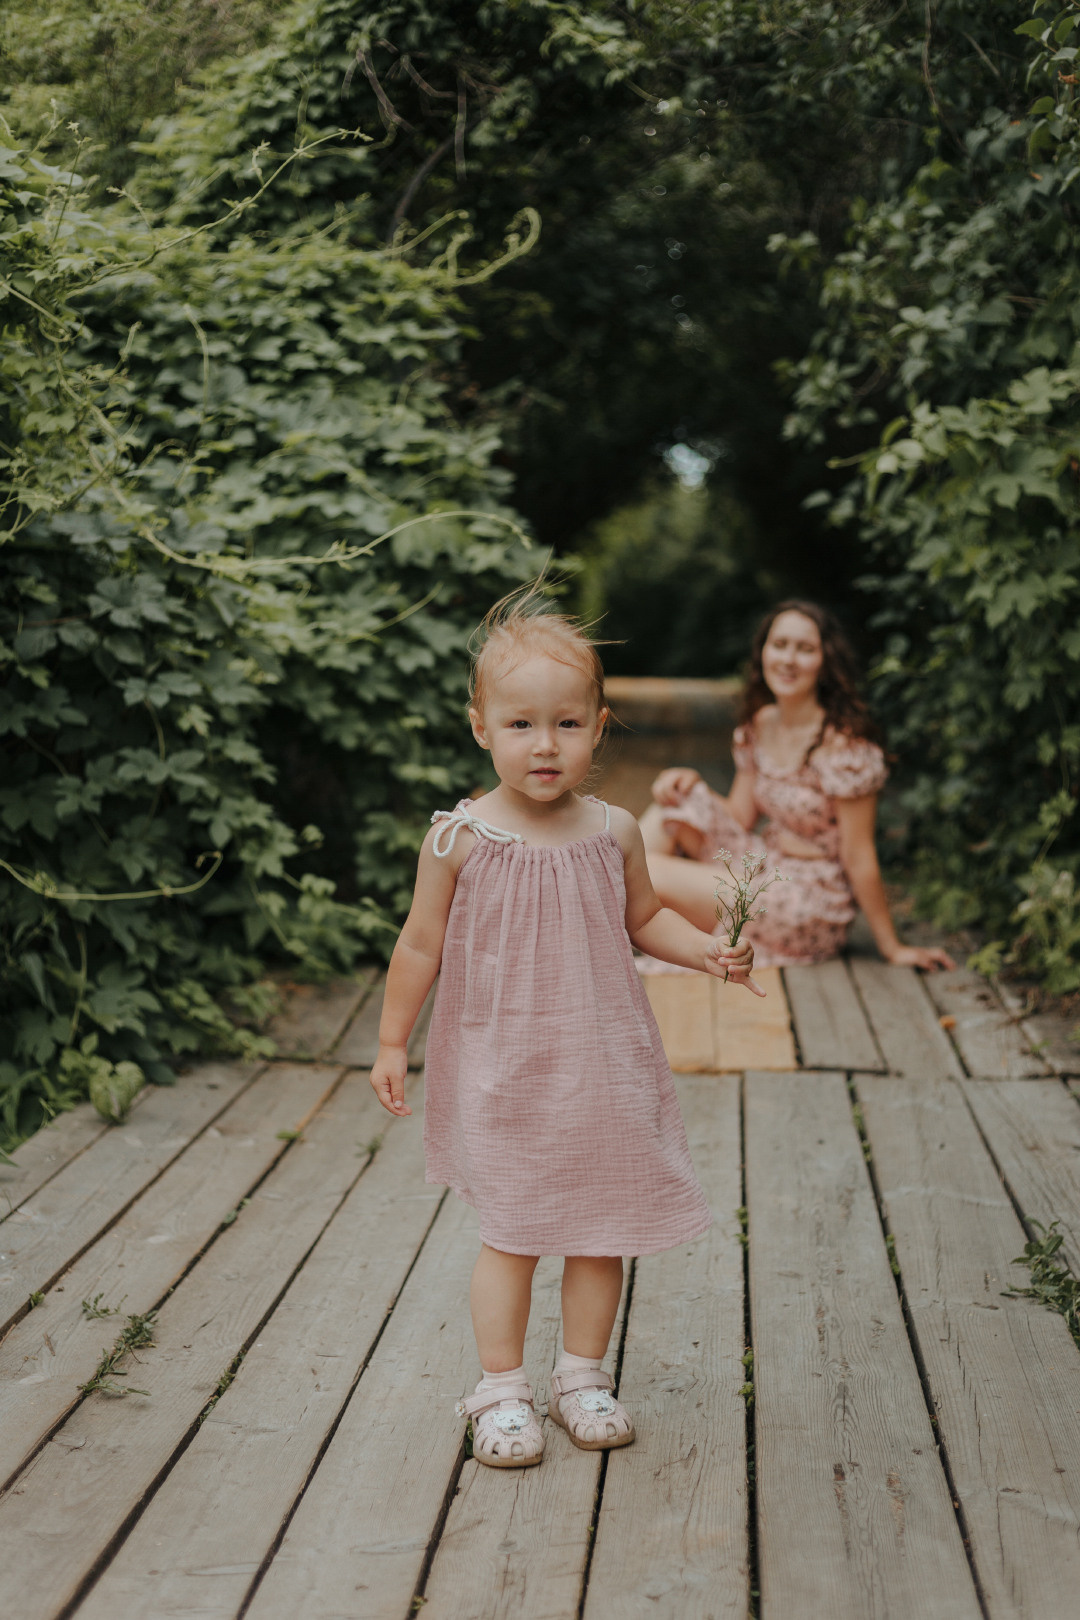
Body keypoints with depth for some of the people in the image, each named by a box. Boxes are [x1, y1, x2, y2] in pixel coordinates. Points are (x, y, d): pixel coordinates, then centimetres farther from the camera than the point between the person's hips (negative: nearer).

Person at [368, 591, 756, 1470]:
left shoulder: (614, 832, -3)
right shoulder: (460, 837, -10)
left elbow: (645, 918, 12)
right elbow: (421, 945, -1)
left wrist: (709, 950, -5)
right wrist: (392, 1043, 3)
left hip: (602, 1064, 3)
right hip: (501, 1071, -2)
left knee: (600, 1229, 11)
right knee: (510, 1233, 5)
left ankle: (583, 1375, 29)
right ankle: (502, 1389, 20)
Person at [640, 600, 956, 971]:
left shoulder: (844, 746, -21)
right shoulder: (761, 724, 4)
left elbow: (859, 858, -17)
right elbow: (740, 816, 9)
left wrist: (892, 948, -12)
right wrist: (690, 782, -8)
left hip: (811, 908, -8)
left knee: (653, 874, -19)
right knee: (675, 805, -9)